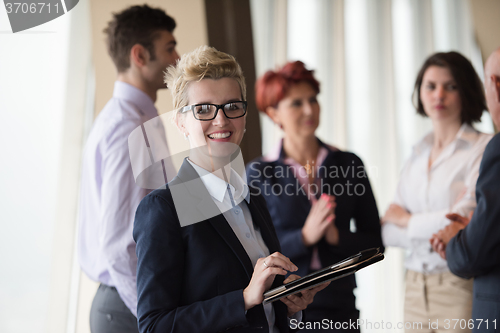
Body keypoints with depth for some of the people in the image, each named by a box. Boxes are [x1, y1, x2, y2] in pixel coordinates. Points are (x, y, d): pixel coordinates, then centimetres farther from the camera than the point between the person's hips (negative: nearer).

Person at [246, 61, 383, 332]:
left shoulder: (349, 164, 2)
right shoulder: (258, 174, -4)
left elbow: (374, 242, 3)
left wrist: (337, 237, -14)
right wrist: (305, 236, -18)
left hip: (340, 306, 2)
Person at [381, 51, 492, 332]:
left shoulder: (485, 148, -6)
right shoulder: (417, 157, 12)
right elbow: (388, 233, 6)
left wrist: (406, 220, -1)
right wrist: (435, 233, -11)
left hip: (462, 287, -5)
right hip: (416, 288, 5)